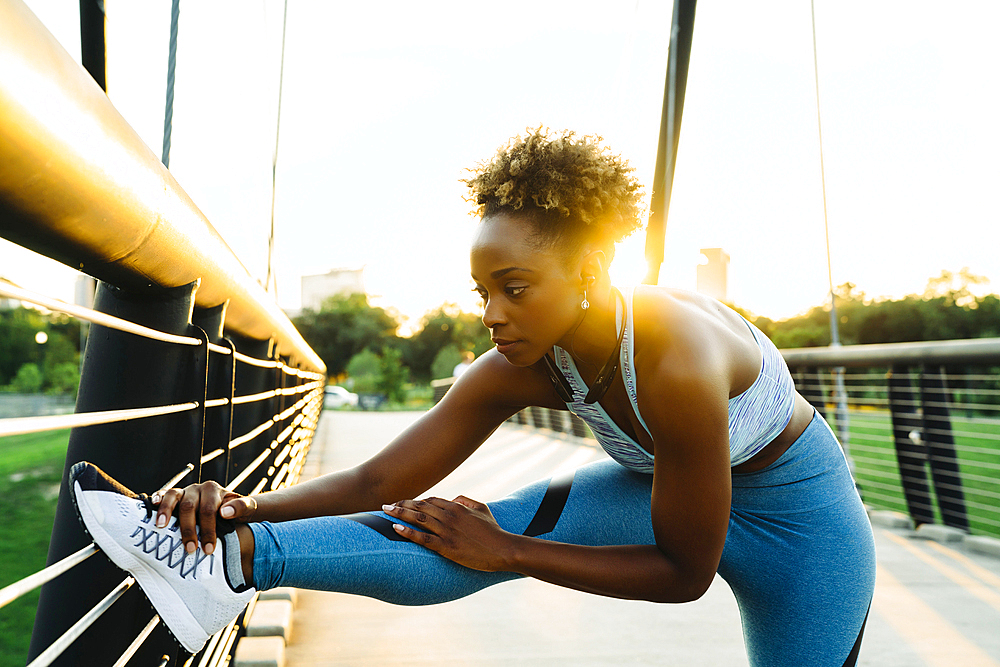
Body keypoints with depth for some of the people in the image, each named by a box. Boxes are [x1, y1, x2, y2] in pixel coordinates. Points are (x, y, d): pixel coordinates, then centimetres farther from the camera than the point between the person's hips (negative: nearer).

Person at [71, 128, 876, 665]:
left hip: (794, 509, -3)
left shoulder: (677, 363, -38)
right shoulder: (519, 370, -19)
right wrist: (247, 506, -33)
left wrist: (508, 556, -29)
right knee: (504, 522, -21)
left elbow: (683, 573, -27)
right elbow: (381, 479, -17)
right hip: (670, 485, 3)